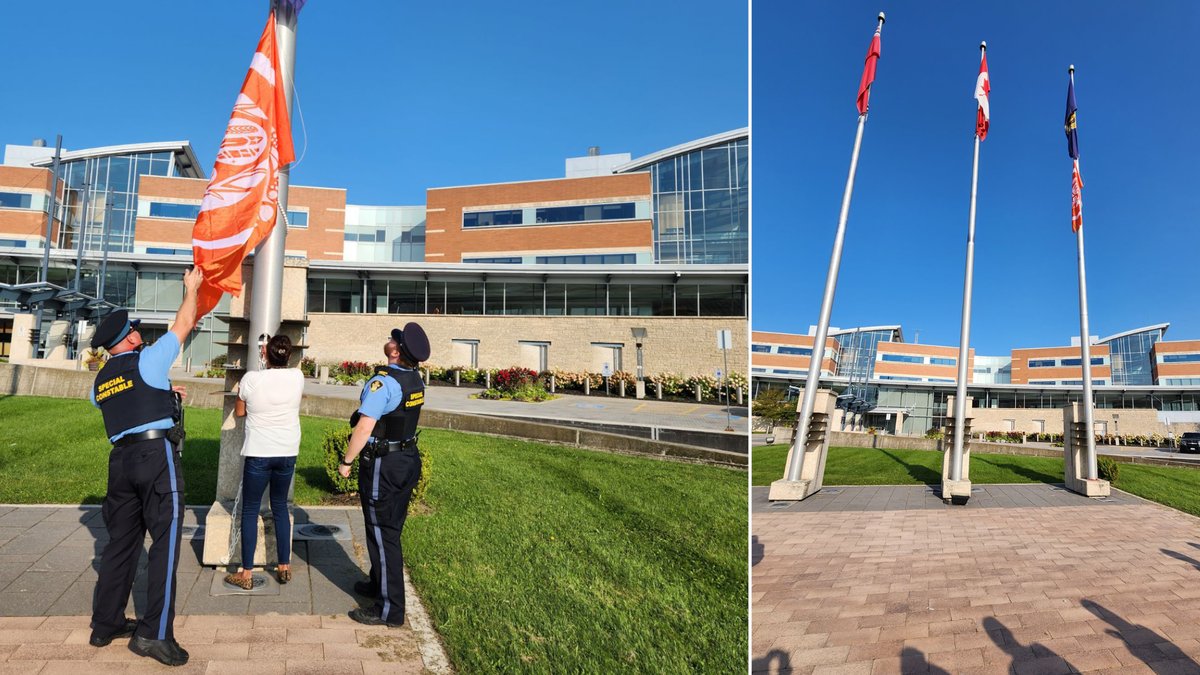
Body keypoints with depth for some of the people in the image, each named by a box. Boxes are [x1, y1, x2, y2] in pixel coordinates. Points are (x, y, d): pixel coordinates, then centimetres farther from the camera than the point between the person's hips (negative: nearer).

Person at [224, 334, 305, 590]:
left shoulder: (251, 378, -12)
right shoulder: (297, 376, -5)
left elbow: (239, 412, 4)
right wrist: (274, 359, 23)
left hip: (258, 454, -3)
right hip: (287, 453, 3)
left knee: (250, 511, 8)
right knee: (280, 507, 17)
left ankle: (246, 574, 10)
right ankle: (284, 567, 21)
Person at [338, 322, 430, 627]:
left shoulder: (383, 382, -23)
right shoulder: (415, 379, 4)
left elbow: (364, 428, -25)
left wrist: (346, 461, -11)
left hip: (383, 465, -8)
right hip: (409, 458, 8)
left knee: (382, 534, 0)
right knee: (391, 529, 21)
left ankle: (390, 609, 7)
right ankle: (379, 584, 39)